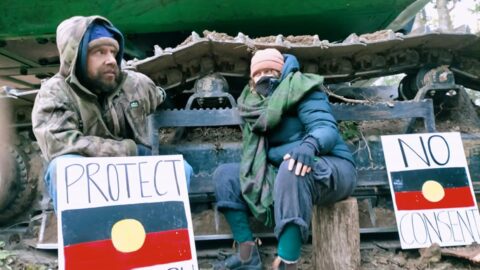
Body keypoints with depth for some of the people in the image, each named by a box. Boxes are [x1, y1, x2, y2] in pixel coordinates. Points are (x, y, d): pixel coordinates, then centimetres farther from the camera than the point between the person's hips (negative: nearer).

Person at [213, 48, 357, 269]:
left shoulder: (300, 88, -7)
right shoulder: (256, 102, 10)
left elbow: (326, 127, -22)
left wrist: (310, 144, -44)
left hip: (331, 170, -7)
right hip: (282, 174, 7)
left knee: (293, 169, -41)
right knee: (224, 175, 3)